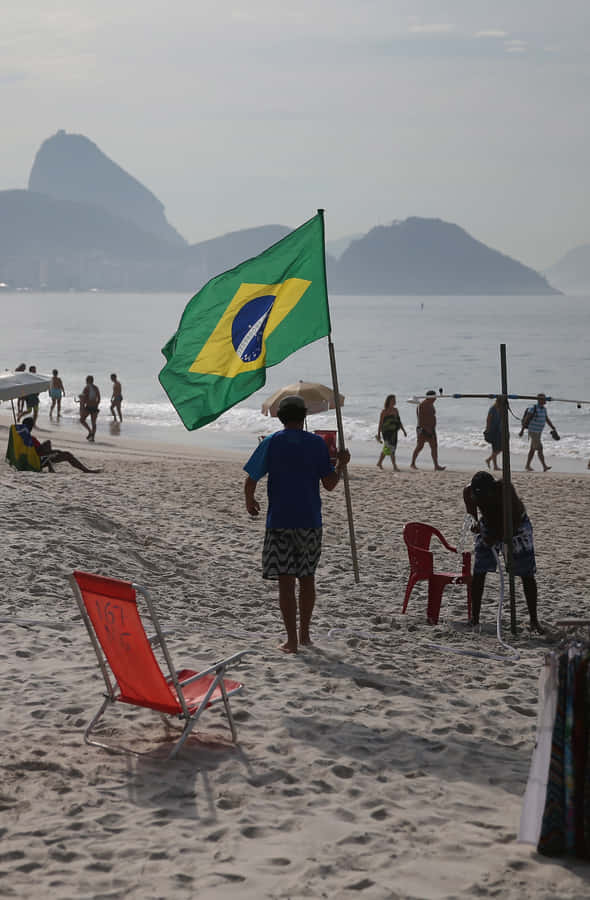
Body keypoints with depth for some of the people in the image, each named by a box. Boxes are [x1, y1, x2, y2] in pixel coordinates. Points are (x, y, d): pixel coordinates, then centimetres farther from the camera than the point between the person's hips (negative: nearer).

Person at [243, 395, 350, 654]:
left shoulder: (271, 443, -2)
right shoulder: (317, 443, 0)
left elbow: (250, 480, -3)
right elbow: (329, 484, -2)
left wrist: (250, 502, 16)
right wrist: (341, 464, 16)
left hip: (280, 522, -2)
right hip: (310, 521, 2)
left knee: (286, 582, -1)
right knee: (307, 579, 16)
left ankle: (291, 641, -2)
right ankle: (304, 634, 27)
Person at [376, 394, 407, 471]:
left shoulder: (395, 410, 9)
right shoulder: (384, 411, -9)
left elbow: (399, 421, 15)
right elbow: (380, 423, -7)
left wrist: (404, 430, 10)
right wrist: (378, 434, -9)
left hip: (394, 432, 7)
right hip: (387, 432, -7)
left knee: (386, 449, 18)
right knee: (391, 449, -13)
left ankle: (379, 462, 35)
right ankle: (395, 467, -15)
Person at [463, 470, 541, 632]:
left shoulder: (504, 488, -35)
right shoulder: (469, 492, -24)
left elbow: (516, 519, -31)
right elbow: (471, 514, -7)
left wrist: (497, 537, -37)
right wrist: (474, 525, -28)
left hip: (516, 526, -3)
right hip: (489, 527, 3)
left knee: (527, 574, -5)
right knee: (478, 572, -5)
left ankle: (534, 620, 3)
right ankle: (474, 618, 5)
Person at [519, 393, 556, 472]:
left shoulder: (543, 409, 9)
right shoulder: (533, 408, -17)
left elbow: (547, 420, 14)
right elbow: (526, 419, -16)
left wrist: (554, 429, 6)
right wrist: (522, 430, -17)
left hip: (538, 433, 9)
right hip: (533, 432, -9)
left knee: (533, 449, 13)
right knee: (539, 449, -13)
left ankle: (527, 465, 21)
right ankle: (544, 466, -15)